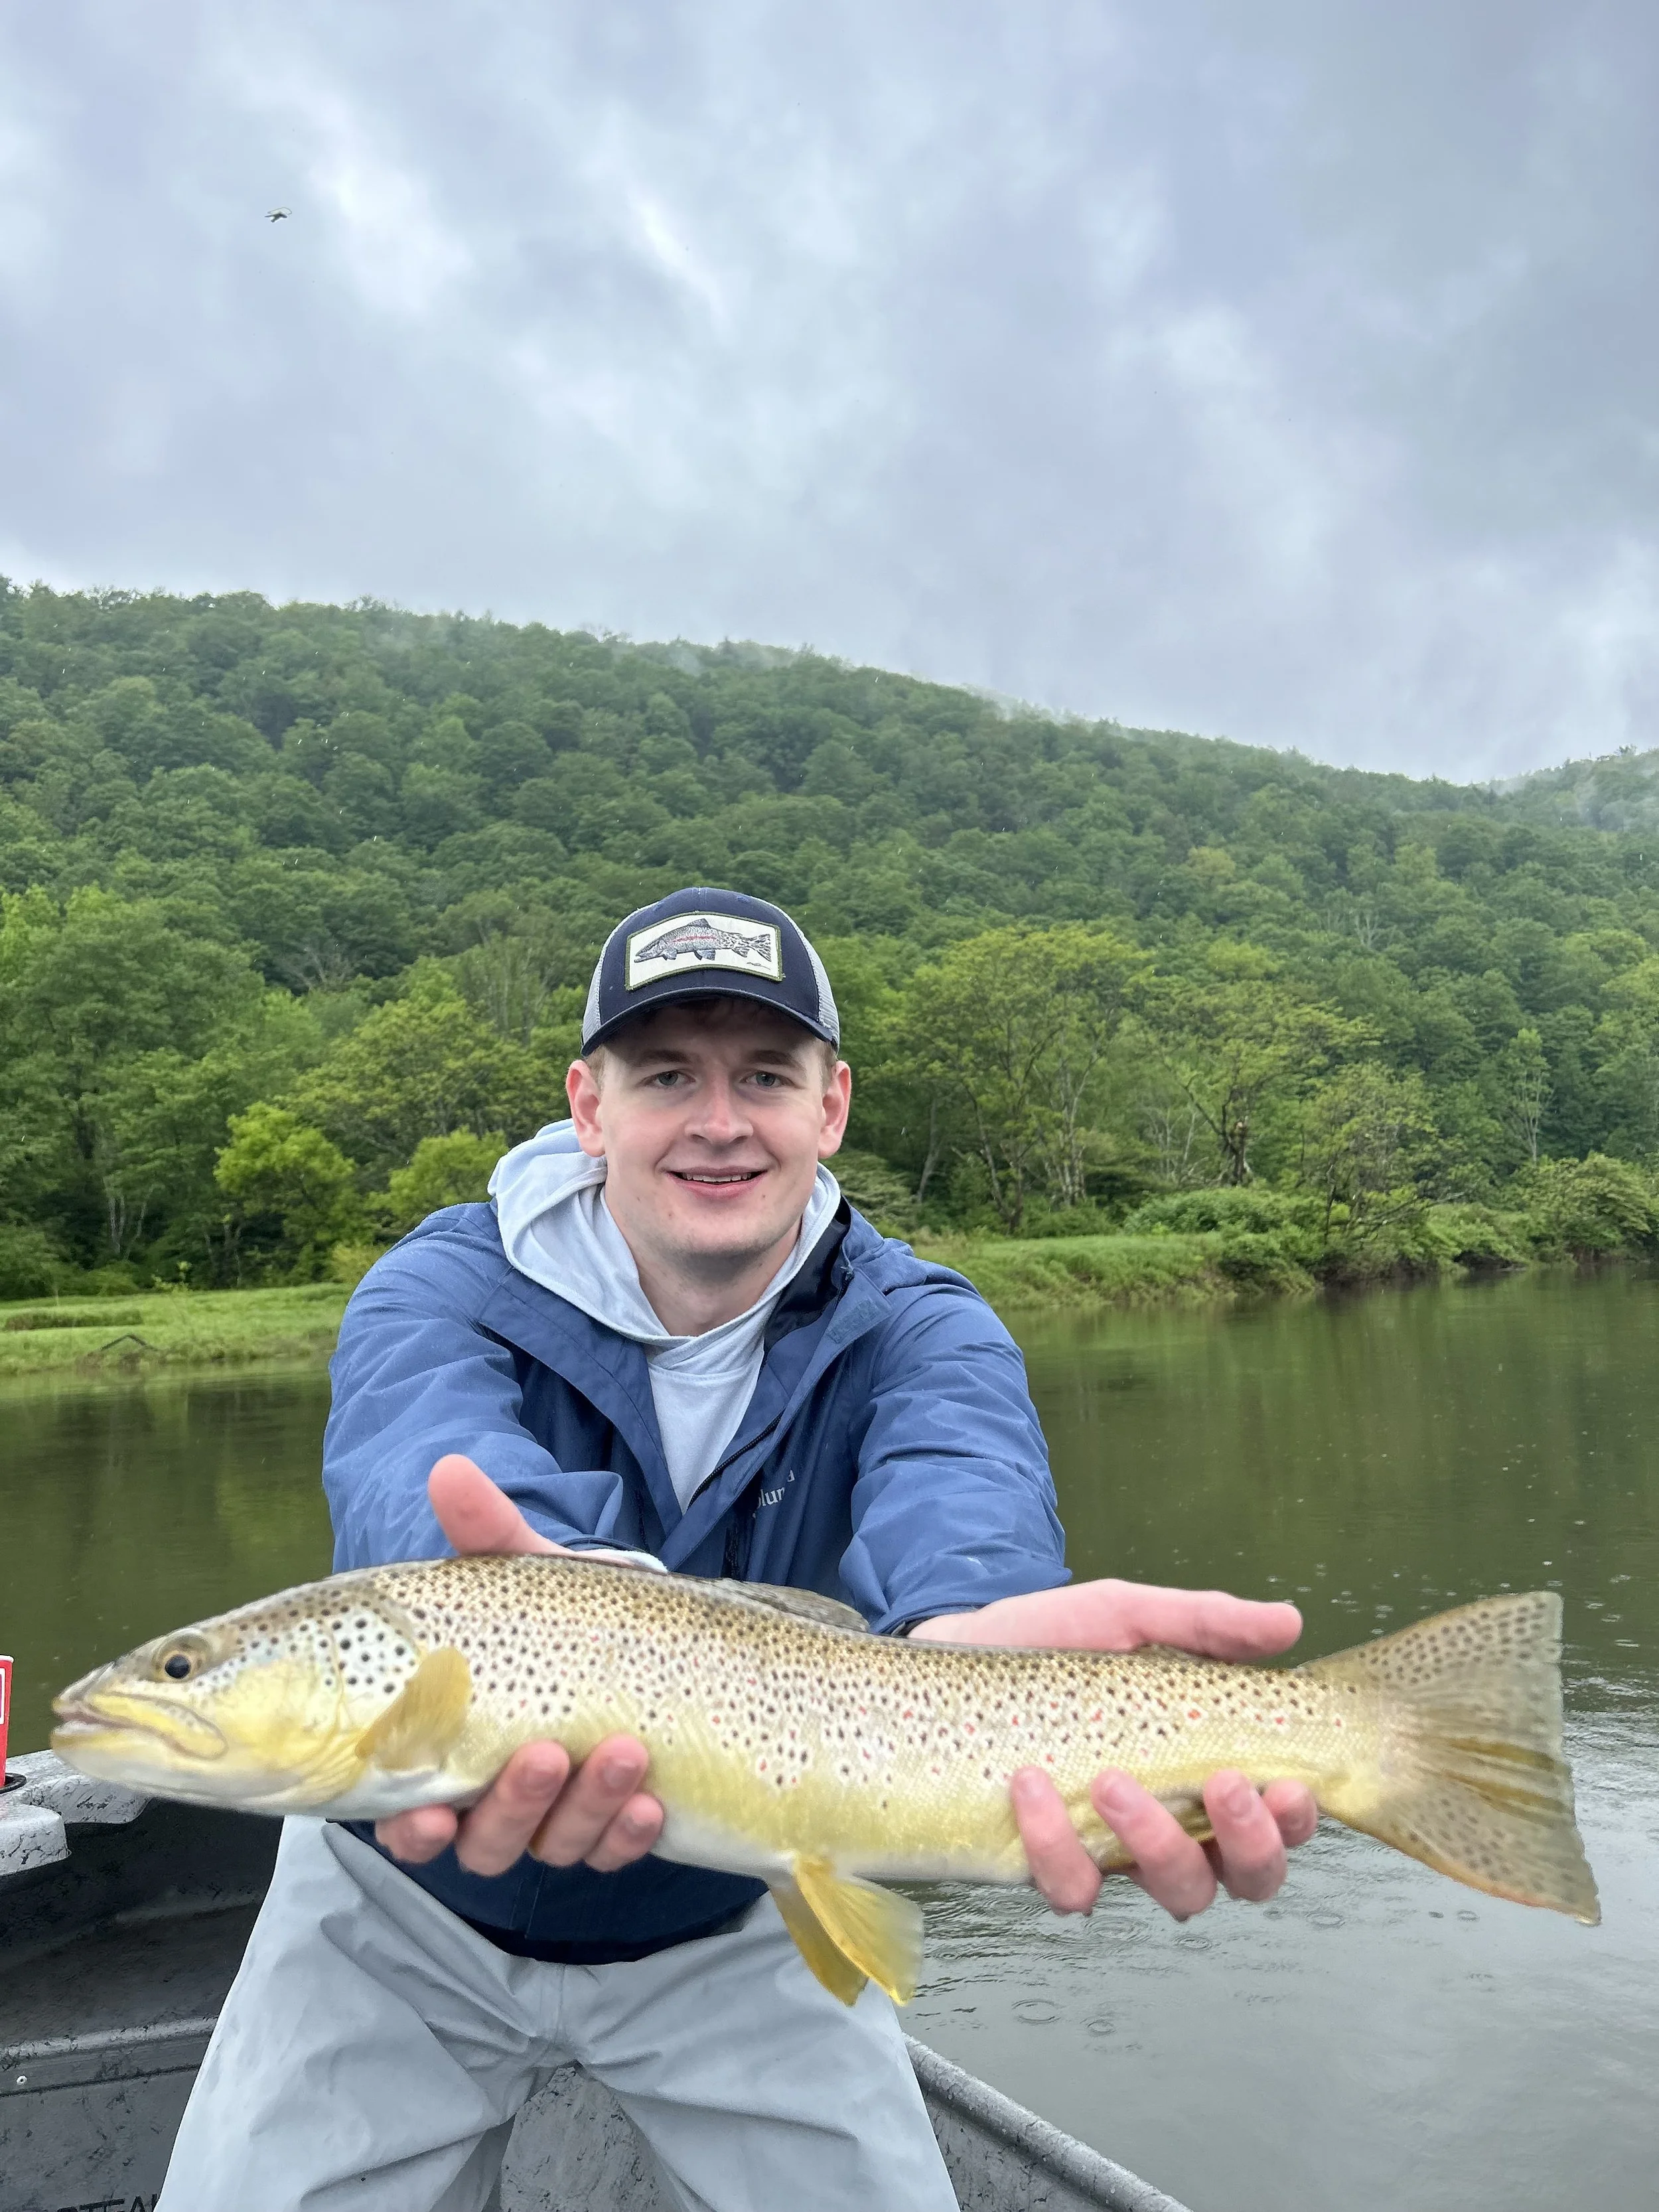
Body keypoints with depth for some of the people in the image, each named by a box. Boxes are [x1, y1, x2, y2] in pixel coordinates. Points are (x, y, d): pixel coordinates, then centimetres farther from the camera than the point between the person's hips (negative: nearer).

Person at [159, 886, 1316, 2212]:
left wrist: (968, 1625, -64)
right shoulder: (443, 1289, -20)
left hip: (737, 1929, 1)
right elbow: (424, 1464, -42)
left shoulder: (917, 1331, -17)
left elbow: (955, 1489, -40)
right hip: (409, 1914, 0)